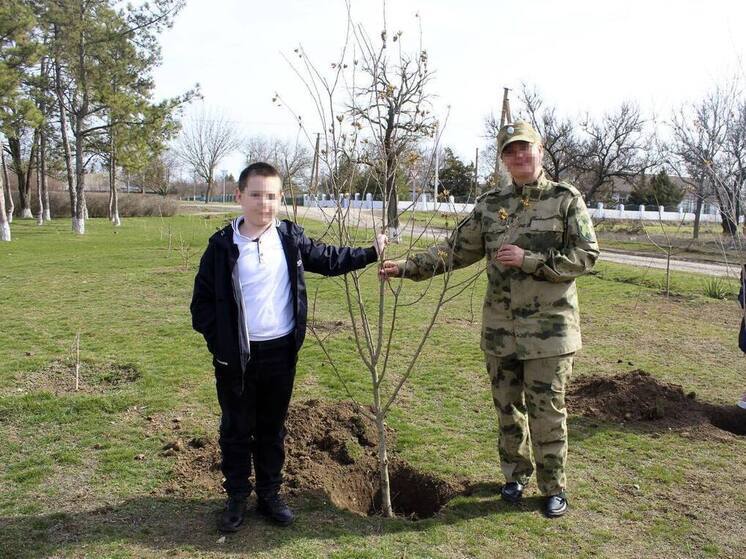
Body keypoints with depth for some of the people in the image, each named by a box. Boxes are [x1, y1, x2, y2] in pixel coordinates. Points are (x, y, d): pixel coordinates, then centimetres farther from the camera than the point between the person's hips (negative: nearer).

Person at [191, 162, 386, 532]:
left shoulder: (290, 238, -1)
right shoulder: (222, 246, -7)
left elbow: (328, 259, 12)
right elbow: (202, 301, -2)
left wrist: (370, 253, 6)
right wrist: (220, 339, -10)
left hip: (281, 352, 2)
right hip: (236, 356, -2)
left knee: (272, 428, 16)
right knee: (236, 430, 11)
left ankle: (269, 494, 31)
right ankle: (237, 498, 27)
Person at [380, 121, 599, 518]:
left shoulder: (566, 199, -3)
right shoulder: (489, 205, 7)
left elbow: (586, 256, -8)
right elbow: (455, 251, 7)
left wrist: (528, 259, -17)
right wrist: (407, 267, -3)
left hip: (549, 328, -3)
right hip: (500, 327, 4)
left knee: (546, 411, 4)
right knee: (508, 407, 14)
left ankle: (553, 487, 22)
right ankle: (516, 474, 34)